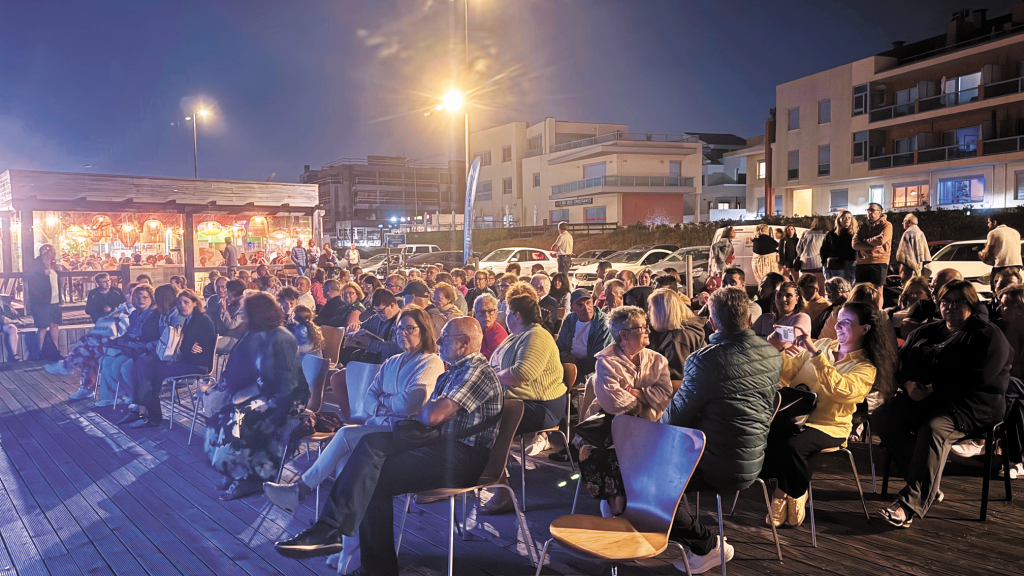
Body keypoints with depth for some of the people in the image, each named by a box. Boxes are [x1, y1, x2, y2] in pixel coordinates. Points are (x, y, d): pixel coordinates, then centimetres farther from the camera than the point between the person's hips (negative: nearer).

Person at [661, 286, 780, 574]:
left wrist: (661, 422, 11)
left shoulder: (706, 359, -24)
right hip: (755, 459, 9)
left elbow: (676, 415, -14)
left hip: (722, 467, -9)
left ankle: (708, 544, 8)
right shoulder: (772, 354, 0)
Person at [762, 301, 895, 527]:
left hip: (828, 427, -4)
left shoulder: (865, 369, -1)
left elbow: (840, 390, -24)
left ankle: (797, 494, -5)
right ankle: (780, 489, -7)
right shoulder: (823, 345, 15)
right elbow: (788, 375, 14)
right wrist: (779, 350, -5)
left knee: (792, 445, -34)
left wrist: (815, 353, -27)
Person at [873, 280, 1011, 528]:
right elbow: (902, 361, 13)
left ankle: (911, 504, -35)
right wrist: (909, 384, -9)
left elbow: (975, 379, -15)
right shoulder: (926, 331, 19)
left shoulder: (988, 336, -1)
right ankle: (928, 485, -15)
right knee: (882, 417, -15)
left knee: (933, 429, -36)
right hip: (927, 397, 7)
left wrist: (934, 387, -15)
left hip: (974, 403, -7)